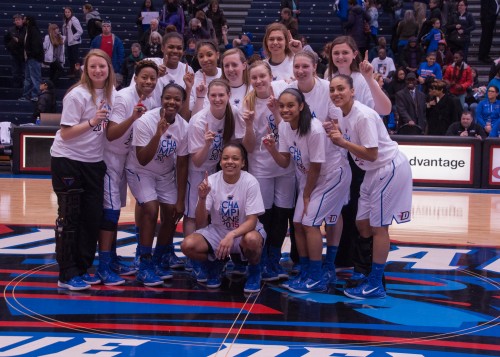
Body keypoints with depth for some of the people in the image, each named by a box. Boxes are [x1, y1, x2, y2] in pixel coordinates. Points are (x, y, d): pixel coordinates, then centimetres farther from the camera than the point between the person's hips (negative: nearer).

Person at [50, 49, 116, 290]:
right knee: (70, 218, -3)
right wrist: (92, 122, -28)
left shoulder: (111, 93, 3)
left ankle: (83, 268, 18)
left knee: (93, 216, 6)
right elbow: (66, 133, -17)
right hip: (67, 160, -6)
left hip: (94, 162, 6)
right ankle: (67, 275, 3)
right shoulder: (77, 95, -15)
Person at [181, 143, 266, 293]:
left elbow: (252, 221, -19)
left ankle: (254, 271, -3)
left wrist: (231, 235, -38)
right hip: (217, 231, 2)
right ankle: (214, 264, 10)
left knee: (252, 240, -38)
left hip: (245, 230, -2)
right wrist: (202, 198, -31)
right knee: (188, 245, -24)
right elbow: (201, 224, -14)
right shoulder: (211, 181, -13)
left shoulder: (250, 182, -17)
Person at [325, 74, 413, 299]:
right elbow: (350, 141, 11)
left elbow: (371, 154, -25)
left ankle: (375, 285, 5)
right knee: (362, 223, 12)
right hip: (375, 171, 9)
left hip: (390, 169, -9)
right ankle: (373, 274, 27)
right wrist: (334, 133, -5)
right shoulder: (344, 115, 4)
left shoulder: (364, 116, -24)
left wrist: (343, 142, -28)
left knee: (378, 226, -4)